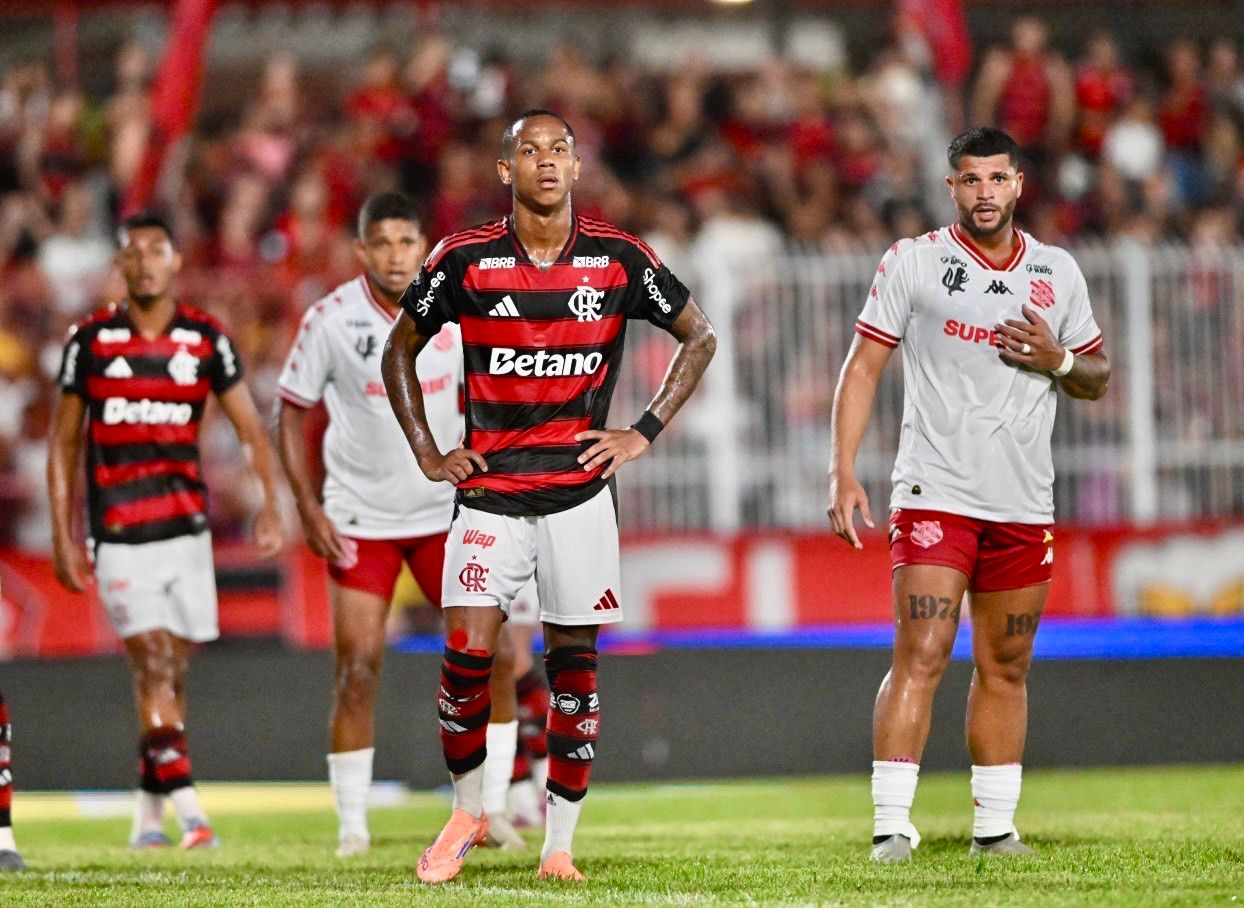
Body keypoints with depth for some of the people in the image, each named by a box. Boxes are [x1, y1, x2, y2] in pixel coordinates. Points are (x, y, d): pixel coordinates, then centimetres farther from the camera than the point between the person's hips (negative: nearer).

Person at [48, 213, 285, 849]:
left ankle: (148, 813, 17)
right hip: (119, 534, -2)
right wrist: (63, 537, 3)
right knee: (152, 665, -13)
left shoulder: (206, 339, 4)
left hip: (187, 528, 2)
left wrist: (270, 505, -10)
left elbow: (251, 430, 5)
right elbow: (63, 443, 8)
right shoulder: (90, 340, 2)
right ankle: (189, 811, -19)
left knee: (170, 670, 5)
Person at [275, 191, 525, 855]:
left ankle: (492, 811, 8)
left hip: (446, 512, 3)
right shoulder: (331, 319, -11)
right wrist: (308, 509, -10)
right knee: (357, 669, -8)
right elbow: (291, 413, -3)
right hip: (359, 520, -2)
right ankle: (351, 827, 1)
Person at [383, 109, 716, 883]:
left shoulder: (618, 260, -1)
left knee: (574, 661, 1)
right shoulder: (465, 260, -1)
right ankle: (467, 812, 11)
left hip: (580, 491, 0)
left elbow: (700, 338, 12)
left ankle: (560, 843, 9)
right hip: (489, 491, 0)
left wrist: (643, 434, 3)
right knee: (467, 652, -10)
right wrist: (428, 454, 5)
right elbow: (400, 350, 13)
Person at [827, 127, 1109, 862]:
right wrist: (844, 471, -10)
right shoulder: (913, 262, 0)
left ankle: (996, 826, 16)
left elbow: (1097, 381, 18)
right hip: (935, 494, -4)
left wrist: (1059, 360, -6)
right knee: (921, 656, -13)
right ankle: (891, 826, -14)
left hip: (1025, 504, 4)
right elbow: (864, 367, 0)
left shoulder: (1058, 273, 10)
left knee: (1006, 668, 8)